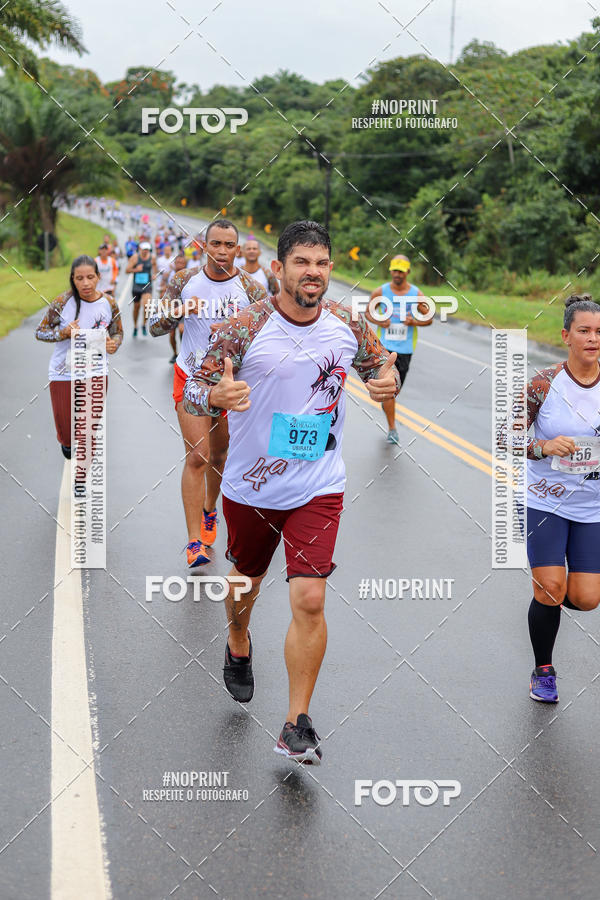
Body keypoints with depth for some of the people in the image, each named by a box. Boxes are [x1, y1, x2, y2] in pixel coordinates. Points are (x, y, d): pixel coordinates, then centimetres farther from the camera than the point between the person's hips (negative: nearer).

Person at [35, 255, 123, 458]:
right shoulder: (63, 302, -15)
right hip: (64, 374, -2)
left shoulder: (109, 304, -8)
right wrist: (64, 332, -25)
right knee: (68, 433, 6)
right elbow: (40, 332, -6)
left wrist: (113, 344, -18)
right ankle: (66, 442, 43)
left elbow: (118, 333, 6)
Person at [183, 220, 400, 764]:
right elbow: (194, 390, -12)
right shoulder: (245, 327, -14)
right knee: (246, 580, 22)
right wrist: (218, 396, -36)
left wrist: (388, 383, -12)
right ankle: (238, 647, 56)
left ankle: (297, 725, 2)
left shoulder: (348, 326, -5)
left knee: (309, 600, -10)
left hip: (318, 488, 0)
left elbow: (380, 366, 13)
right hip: (251, 485, 0)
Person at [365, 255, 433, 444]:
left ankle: (387, 404, 50)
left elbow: (429, 318, 5)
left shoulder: (417, 295, -3)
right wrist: (378, 322, -11)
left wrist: (415, 322, -15)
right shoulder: (380, 292, -3)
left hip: (405, 348, 2)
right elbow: (368, 312, 10)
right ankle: (392, 429, -4)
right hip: (384, 346, -2)